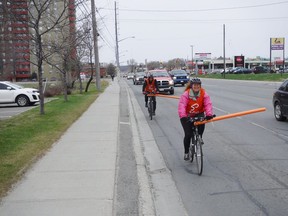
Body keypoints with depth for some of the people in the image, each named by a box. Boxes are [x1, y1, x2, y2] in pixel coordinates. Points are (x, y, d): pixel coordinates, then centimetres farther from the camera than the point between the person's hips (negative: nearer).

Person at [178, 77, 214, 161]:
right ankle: (186, 152, 11)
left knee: (202, 123, -25)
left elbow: (208, 104, -25)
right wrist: (182, 116, -48)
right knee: (188, 134, -9)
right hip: (187, 116, -3)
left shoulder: (204, 93, -13)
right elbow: (181, 105, -32)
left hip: (199, 114, 3)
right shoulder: (186, 94, -21)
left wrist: (209, 114, -43)